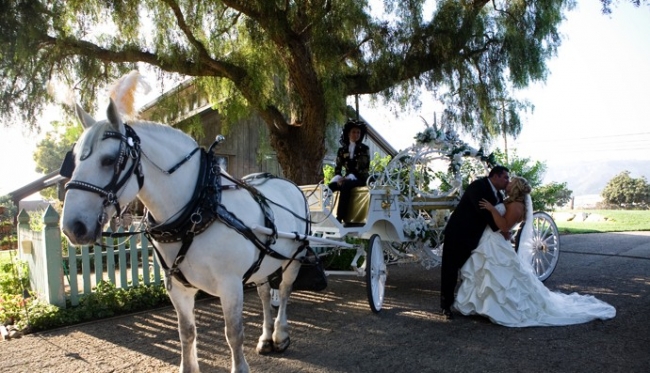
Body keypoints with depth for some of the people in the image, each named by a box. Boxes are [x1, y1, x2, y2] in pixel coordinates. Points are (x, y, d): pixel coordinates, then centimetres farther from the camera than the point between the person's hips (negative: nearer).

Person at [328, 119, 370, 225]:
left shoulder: (364, 149, 2)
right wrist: (338, 178, -12)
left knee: (345, 186, -36)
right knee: (330, 186, -24)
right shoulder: (342, 150, 12)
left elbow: (363, 168, -8)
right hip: (347, 178, 4)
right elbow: (337, 168, 10)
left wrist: (348, 178, -20)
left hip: (360, 178, -4)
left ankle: (340, 217, -38)